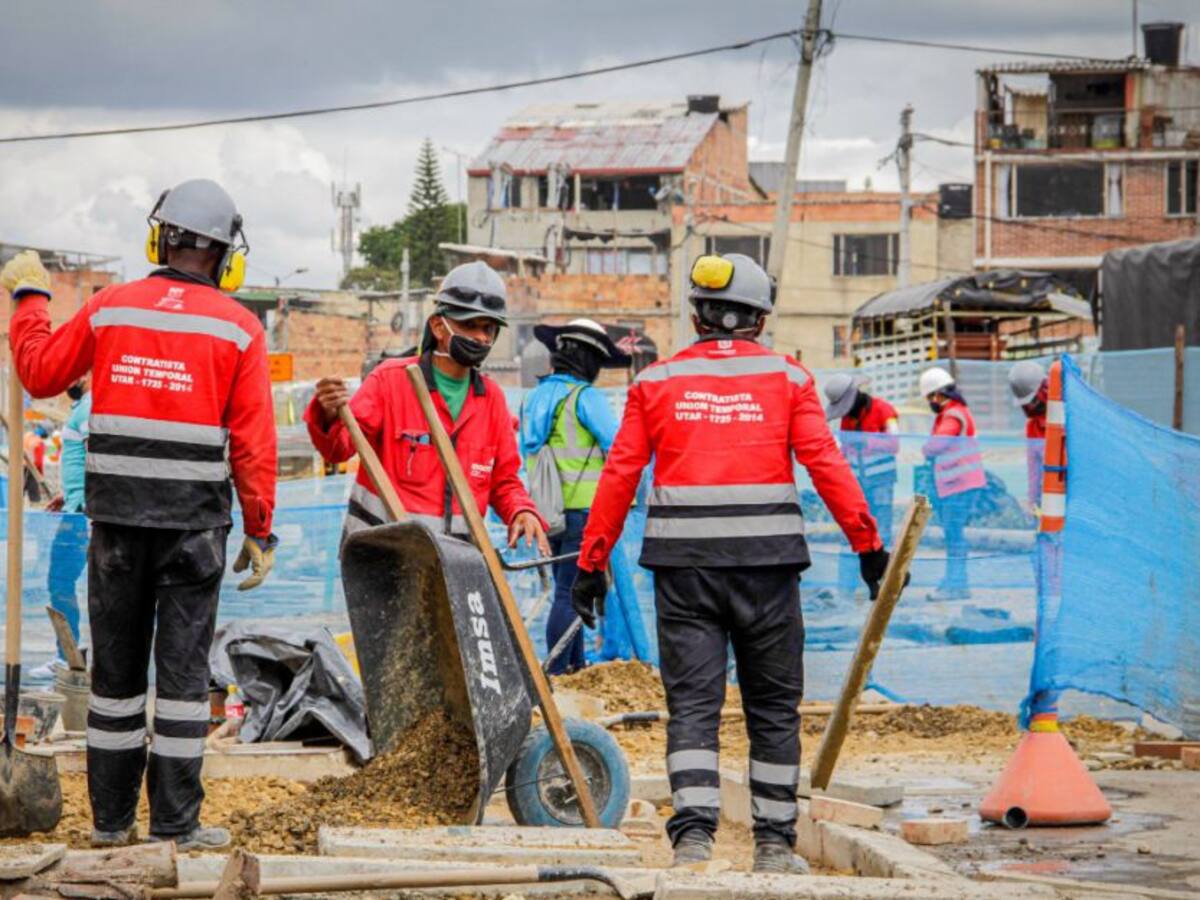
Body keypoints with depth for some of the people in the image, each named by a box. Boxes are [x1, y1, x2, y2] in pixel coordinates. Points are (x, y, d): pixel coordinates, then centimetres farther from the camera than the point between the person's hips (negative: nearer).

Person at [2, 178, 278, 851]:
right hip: (194, 523, -2)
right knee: (182, 667, 3)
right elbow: (254, 443, -5)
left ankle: (112, 819, 16)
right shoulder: (238, 329, -3)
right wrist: (260, 532, 2)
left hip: (116, 517, 2)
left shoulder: (109, 309, 3)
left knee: (116, 666, 11)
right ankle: (176, 824, 4)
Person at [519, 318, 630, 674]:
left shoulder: (534, 398, 13)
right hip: (584, 510, -8)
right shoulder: (584, 396, -11)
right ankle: (556, 671, -6)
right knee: (569, 594, -6)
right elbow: (619, 449, -12)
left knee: (568, 590, 16)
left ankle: (576, 665, 21)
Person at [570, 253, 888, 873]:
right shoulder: (787, 379, 5)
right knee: (773, 706, 10)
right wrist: (867, 543, -1)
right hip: (766, 564, 0)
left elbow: (619, 474, 4)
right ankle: (774, 842, 13)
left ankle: (692, 833, -11)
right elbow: (826, 465, -4)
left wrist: (591, 562, 8)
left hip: (683, 565, 1)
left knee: (692, 704, 3)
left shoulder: (656, 382, 8)